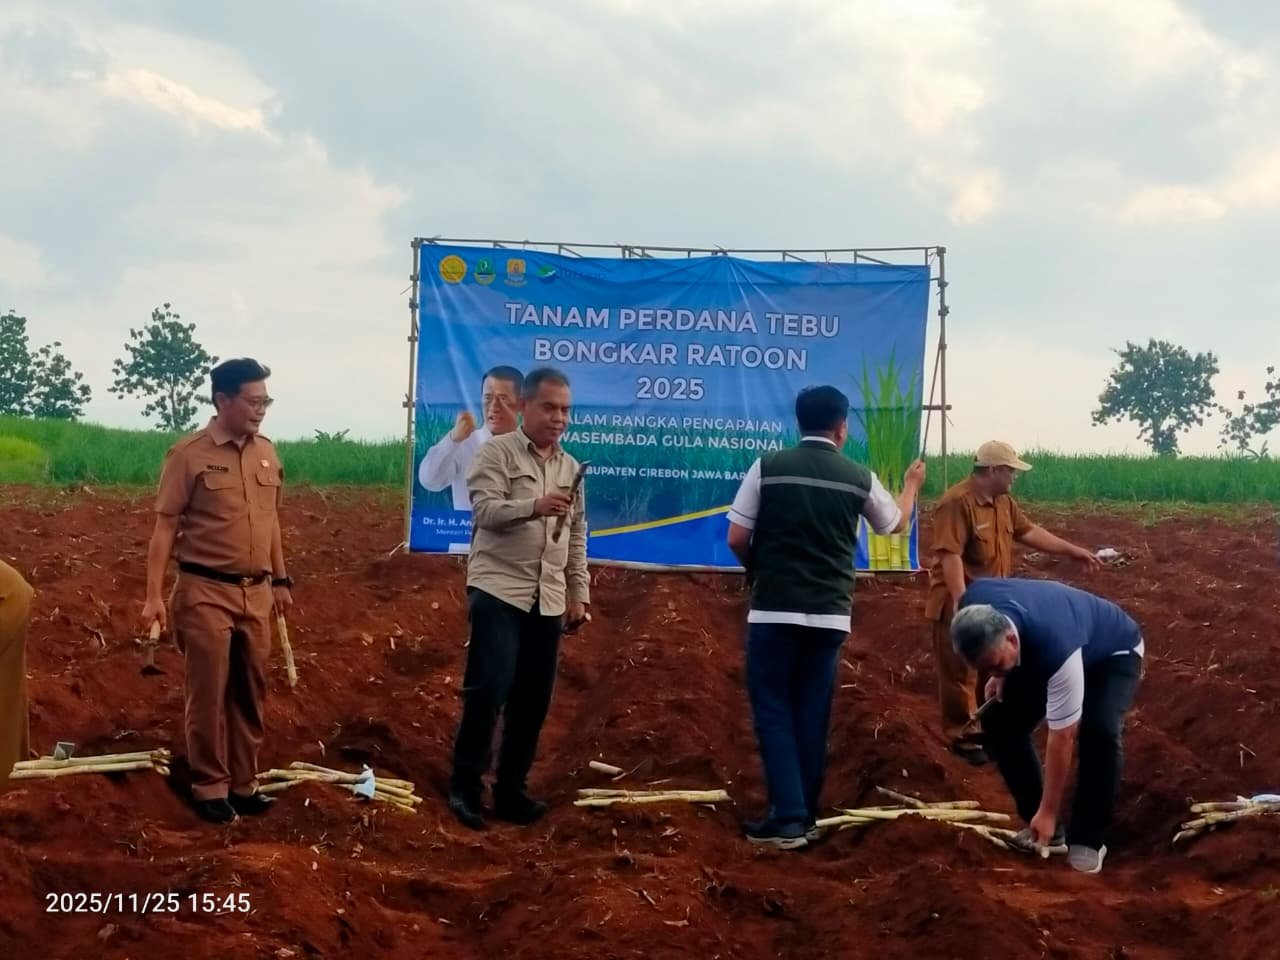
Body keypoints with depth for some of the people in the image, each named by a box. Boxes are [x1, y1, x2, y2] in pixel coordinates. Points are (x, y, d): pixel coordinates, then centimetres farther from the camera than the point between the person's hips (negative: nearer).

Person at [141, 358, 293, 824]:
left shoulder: (267, 453, 8)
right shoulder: (189, 453, -9)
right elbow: (165, 527, -8)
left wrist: (280, 580, 19)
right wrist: (154, 595, -13)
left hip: (256, 593, 5)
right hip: (206, 593, -5)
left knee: (250, 693, 11)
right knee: (208, 695, 2)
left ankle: (243, 783, 23)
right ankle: (209, 788, 14)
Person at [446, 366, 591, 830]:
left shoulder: (570, 467, 14)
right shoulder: (497, 452, -3)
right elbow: (484, 509, -17)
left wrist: (579, 593, 14)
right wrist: (534, 506, -32)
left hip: (547, 598, 6)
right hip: (498, 588, -6)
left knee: (533, 698, 6)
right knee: (489, 687, -13)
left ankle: (511, 789, 16)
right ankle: (465, 784, -1)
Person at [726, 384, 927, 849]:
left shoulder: (767, 467, -4)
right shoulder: (859, 478, 3)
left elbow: (736, 539, -3)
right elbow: (896, 523, 23)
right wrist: (912, 484, 44)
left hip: (774, 611, -2)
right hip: (830, 614, 2)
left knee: (773, 710, 4)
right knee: (812, 715, 11)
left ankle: (788, 818, -4)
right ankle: (805, 816, 17)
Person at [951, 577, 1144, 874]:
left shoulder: (1056, 649, -46)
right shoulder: (974, 605, -32)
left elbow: (1062, 737, -36)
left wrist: (1048, 812, -29)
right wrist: (1001, 674, -4)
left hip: (1113, 653, -6)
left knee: (1099, 732, -32)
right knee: (999, 721, -8)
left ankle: (1087, 840, -14)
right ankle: (1043, 827, 4)